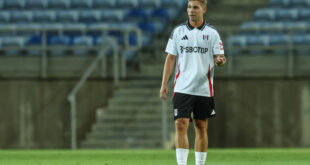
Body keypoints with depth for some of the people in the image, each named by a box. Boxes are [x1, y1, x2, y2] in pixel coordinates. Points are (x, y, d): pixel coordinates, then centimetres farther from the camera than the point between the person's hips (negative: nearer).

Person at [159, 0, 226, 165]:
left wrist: (220, 61, -23)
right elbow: (171, 58, 8)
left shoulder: (212, 33, 3)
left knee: (201, 128, 6)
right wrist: (164, 84, 2)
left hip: (204, 88, 0)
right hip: (182, 88, 0)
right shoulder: (178, 31, 6)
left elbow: (218, 57, 2)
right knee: (181, 125, -11)